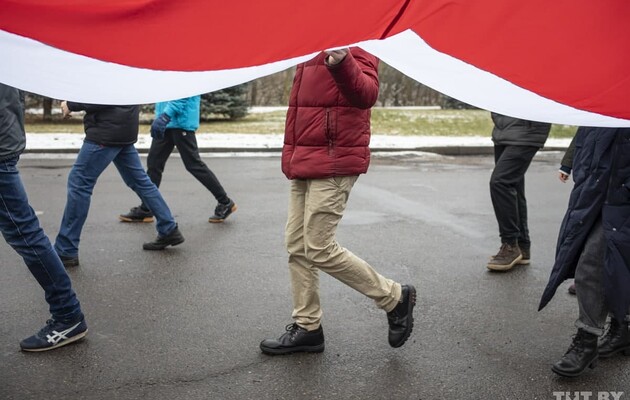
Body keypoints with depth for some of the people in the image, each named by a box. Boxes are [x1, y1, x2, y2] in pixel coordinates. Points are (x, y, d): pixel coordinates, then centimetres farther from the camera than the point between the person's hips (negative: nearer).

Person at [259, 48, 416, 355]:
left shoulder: (356, 49, -9)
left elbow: (367, 94, -28)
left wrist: (342, 64, -48)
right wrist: (291, 154, 16)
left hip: (334, 164, -9)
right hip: (304, 162, 9)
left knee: (319, 249, -7)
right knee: (297, 246, 10)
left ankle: (395, 298, 9)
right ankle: (306, 327, 22)